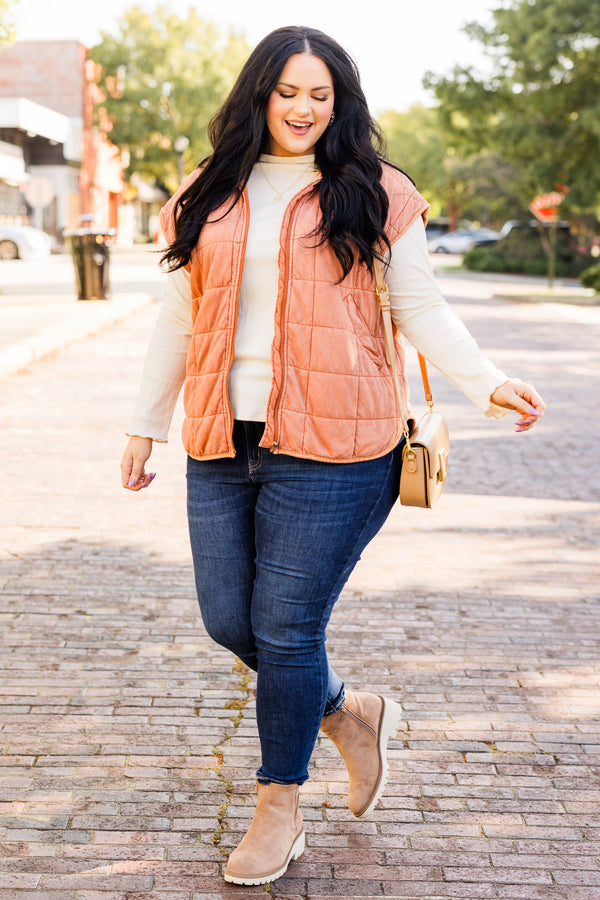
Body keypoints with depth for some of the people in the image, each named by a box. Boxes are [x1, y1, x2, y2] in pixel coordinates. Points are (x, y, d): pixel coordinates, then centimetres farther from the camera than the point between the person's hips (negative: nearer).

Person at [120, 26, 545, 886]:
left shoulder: (375, 194, 1)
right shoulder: (207, 195, 12)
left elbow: (421, 309, 3)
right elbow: (179, 318, 17)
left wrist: (488, 382, -12)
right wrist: (146, 423, 19)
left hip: (329, 444, -5)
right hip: (223, 444, 5)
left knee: (287, 628, -2)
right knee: (229, 621, 8)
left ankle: (280, 808, 19)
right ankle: (350, 711, 35)